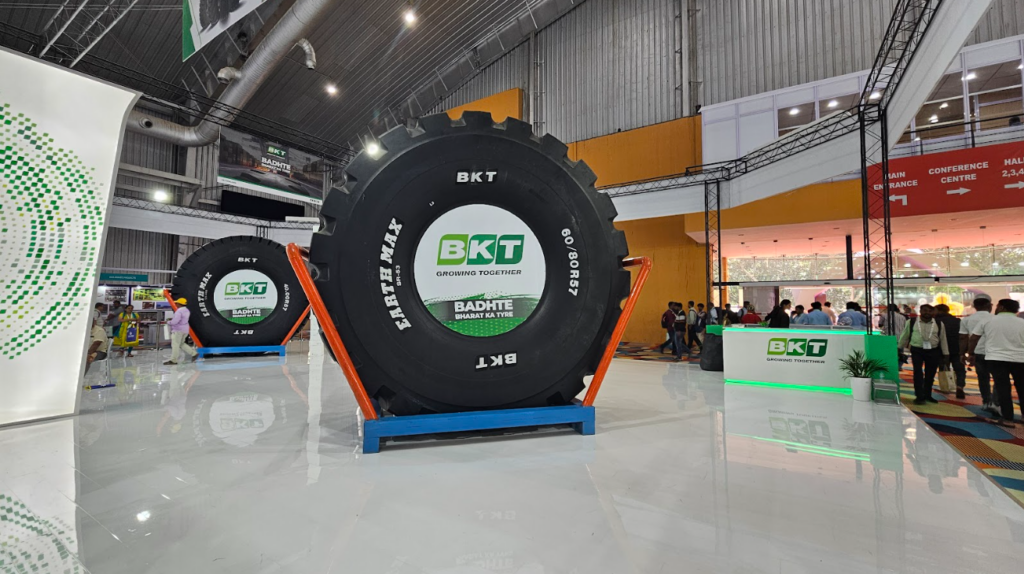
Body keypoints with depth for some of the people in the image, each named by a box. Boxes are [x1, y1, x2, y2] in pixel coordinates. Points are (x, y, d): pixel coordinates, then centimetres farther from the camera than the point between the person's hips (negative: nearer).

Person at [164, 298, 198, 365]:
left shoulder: (179, 311, -19)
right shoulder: (186, 310, 10)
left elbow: (174, 322, -24)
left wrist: (168, 322, -3)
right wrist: (173, 319, 15)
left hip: (178, 330, -9)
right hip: (185, 330, 9)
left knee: (175, 345, -1)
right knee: (181, 344, 17)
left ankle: (173, 360, 4)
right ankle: (193, 353, 10)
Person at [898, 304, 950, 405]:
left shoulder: (939, 324, 5)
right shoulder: (911, 322, 0)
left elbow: (943, 339, 11)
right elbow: (904, 336, 8)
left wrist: (946, 354, 10)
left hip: (933, 351, 3)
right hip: (917, 350, -2)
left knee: (930, 374, 10)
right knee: (918, 372, -8)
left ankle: (927, 395, 25)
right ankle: (919, 396, -5)